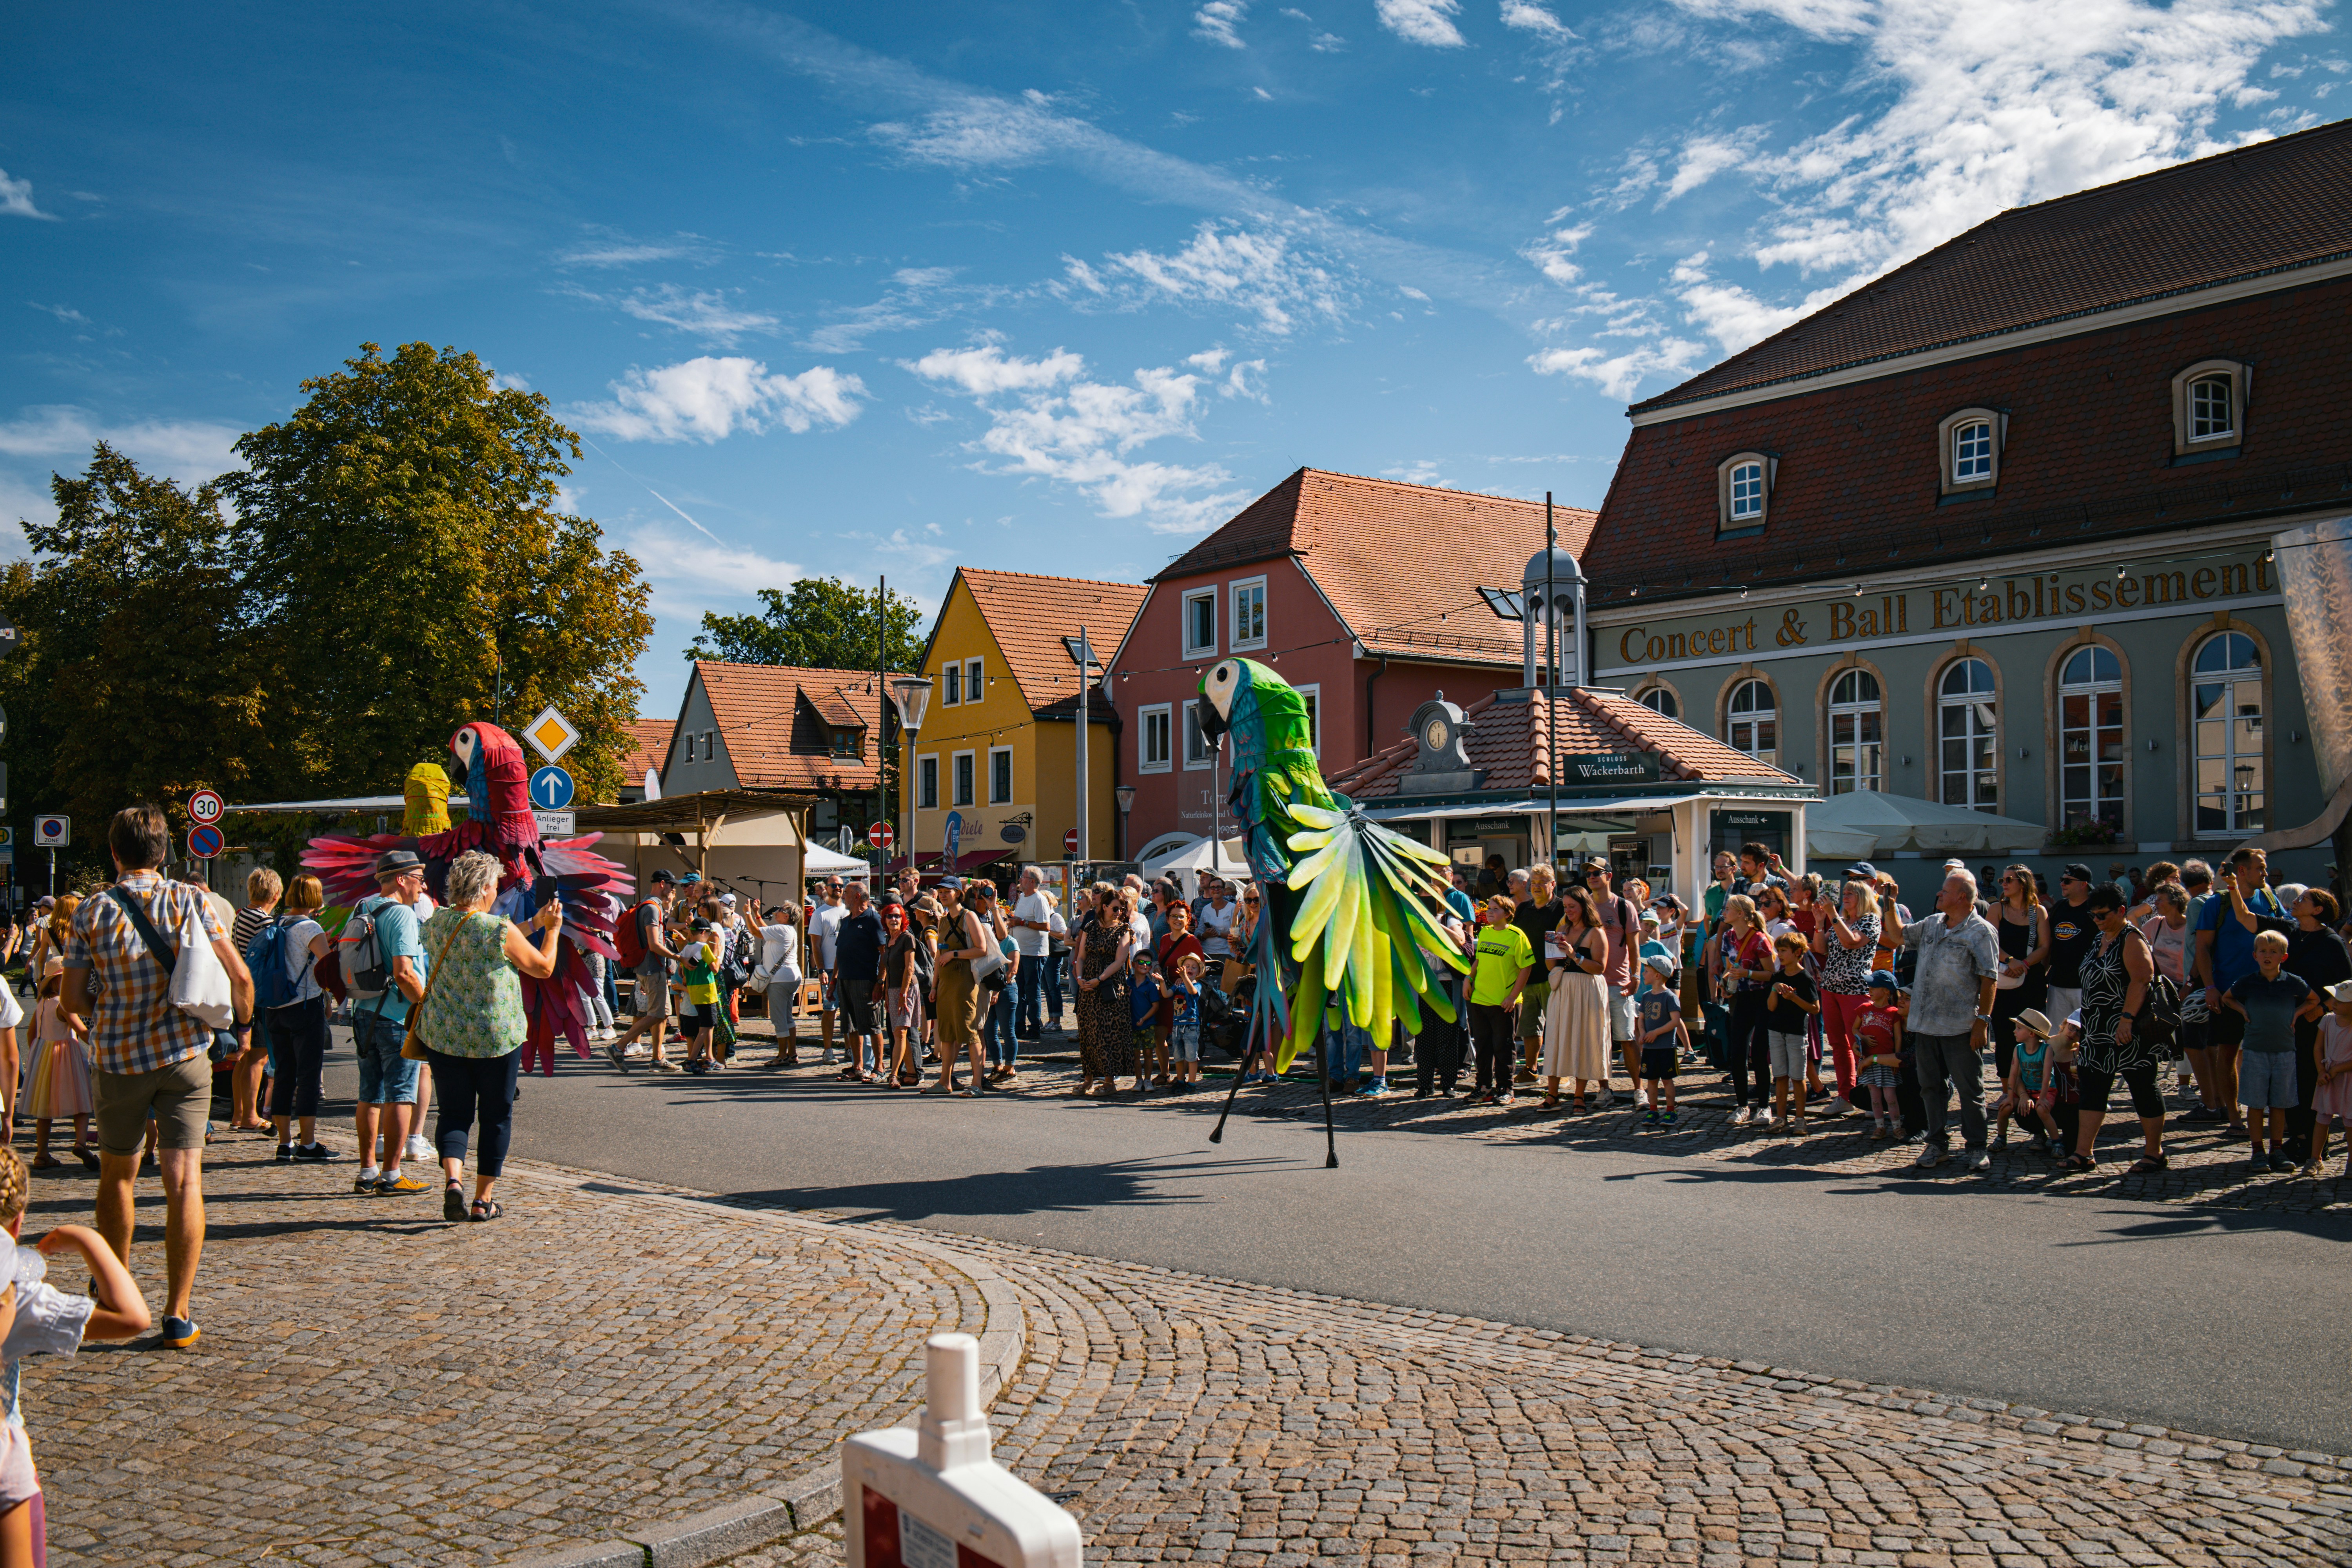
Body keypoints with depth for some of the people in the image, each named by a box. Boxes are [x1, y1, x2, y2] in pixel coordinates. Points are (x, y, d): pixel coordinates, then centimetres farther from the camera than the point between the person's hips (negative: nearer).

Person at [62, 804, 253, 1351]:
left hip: (119, 1059, 1)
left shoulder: (93, 913, -3)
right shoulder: (191, 901, -4)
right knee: (184, 1180, -2)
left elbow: (74, 999, -1)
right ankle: (179, 1314, -6)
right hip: (187, 1057, -1)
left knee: (116, 1174, 21)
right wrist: (242, 1019, 14)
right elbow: (240, 977, -6)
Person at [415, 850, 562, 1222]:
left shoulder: (436, 923, 2)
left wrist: (532, 925, 21)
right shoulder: (501, 930, -15)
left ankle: (453, 1180, -15)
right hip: (497, 1037, -4)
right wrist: (552, 929, 12)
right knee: (496, 1117, 11)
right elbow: (543, 968, -2)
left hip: (442, 1035, 4)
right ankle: (484, 1200, 15)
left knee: (454, 1113, 10)